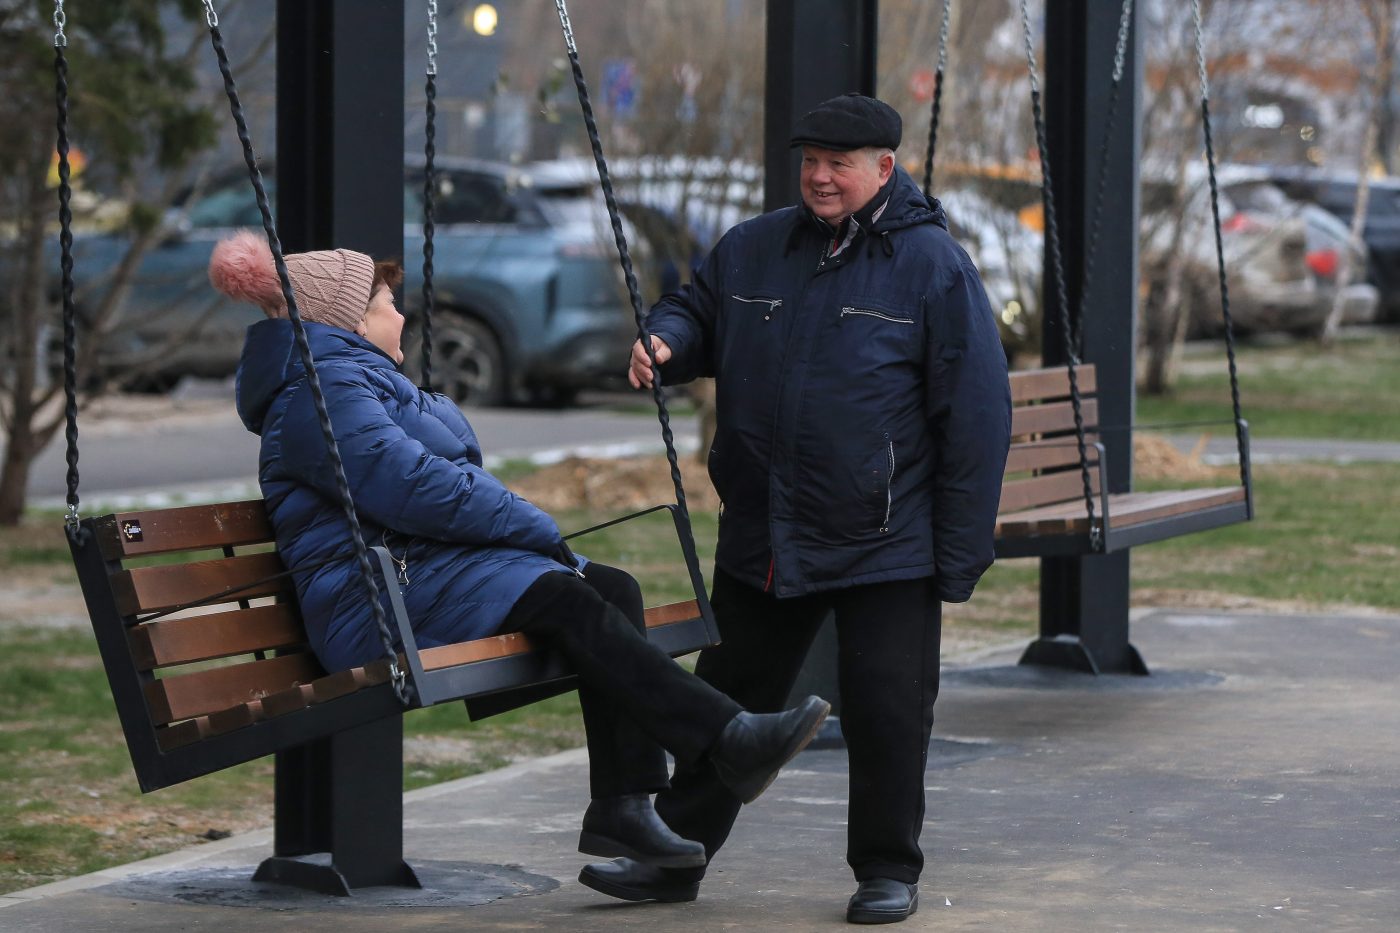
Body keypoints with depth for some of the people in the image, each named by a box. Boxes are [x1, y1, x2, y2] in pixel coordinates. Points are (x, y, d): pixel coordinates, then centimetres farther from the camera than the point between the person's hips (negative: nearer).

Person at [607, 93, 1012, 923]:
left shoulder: (933, 265, -7)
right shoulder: (753, 250, 7)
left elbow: (977, 414, -8)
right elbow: (698, 313, 24)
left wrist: (960, 552, -11)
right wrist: (665, 340, -4)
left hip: (885, 546, -4)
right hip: (761, 540, 4)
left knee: (886, 711, 1)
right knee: (729, 698, 13)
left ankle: (888, 871, 16)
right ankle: (676, 854, 23)